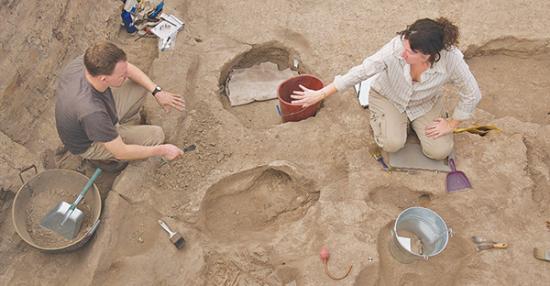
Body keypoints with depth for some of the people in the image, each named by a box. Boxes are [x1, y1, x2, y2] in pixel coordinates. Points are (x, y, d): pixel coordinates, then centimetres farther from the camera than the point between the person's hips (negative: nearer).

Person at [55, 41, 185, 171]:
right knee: (156, 135, -15)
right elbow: (121, 152, -31)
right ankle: (105, 158, 7)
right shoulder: (91, 111, -44)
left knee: (141, 87, 0)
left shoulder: (90, 62, -27)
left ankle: (124, 130, 19)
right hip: (89, 144, -7)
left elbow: (128, 68, -6)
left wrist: (157, 92, -15)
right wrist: (161, 150, -22)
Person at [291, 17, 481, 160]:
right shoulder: (396, 48, -36)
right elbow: (361, 71, -28)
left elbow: (472, 94, -18)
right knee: (392, 143, -22)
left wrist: (451, 124, -9)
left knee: (439, 152, -9)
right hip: (388, 96, -1)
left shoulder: (450, 59, -34)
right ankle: (376, 116, 11)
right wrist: (320, 94, -27)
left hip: (425, 104, 2)